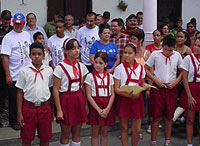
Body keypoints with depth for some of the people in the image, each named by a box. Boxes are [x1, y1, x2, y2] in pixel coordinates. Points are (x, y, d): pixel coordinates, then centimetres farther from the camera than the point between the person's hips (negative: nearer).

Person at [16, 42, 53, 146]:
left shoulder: (49, 70, 2)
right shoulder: (24, 71, -4)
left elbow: (50, 89, 9)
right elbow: (20, 93, -1)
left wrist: (52, 110, 7)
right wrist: (19, 113, -3)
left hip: (45, 107, 2)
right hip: (29, 108, -1)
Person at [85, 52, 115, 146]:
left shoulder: (109, 76, 5)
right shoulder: (90, 76, -3)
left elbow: (112, 95, 2)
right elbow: (89, 96, -8)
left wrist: (107, 109, -11)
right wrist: (99, 110, -14)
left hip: (107, 107, 2)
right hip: (94, 106, -2)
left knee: (104, 133, 11)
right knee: (95, 133, 5)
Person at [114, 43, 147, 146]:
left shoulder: (140, 68, 5)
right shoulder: (119, 68, -4)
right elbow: (116, 89, -8)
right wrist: (129, 95, -22)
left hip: (136, 99, 2)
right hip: (123, 99, -2)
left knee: (137, 129, 3)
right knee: (124, 128, 7)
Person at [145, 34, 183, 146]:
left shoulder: (177, 55, 2)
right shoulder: (155, 54, -5)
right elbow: (146, 69, 1)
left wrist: (176, 82, -5)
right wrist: (156, 80, -9)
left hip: (172, 89, 2)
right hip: (157, 88, -2)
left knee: (169, 117, 9)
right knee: (156, 117, 1)